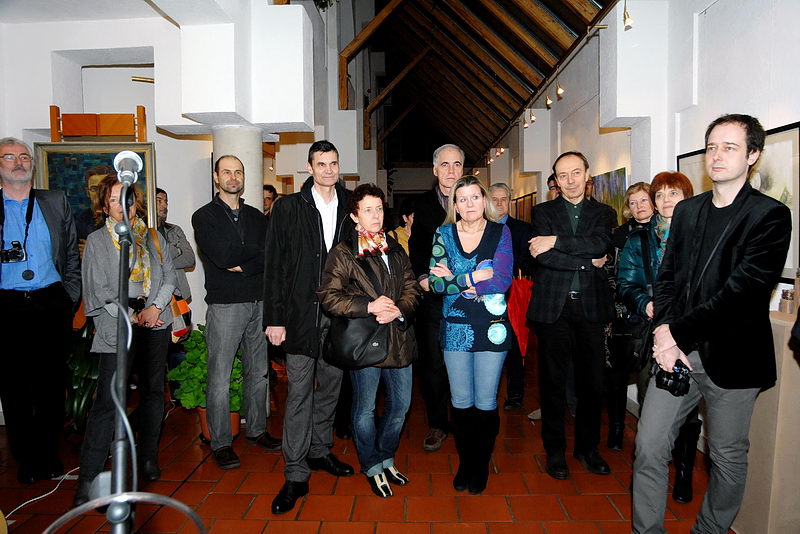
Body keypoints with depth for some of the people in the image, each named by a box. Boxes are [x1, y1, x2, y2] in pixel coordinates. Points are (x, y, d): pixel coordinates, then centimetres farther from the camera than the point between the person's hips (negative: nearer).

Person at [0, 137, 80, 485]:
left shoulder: (56, 203, 10)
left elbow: (73, 255, 9)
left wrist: (69, 299, 2)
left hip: (52, 304, 1)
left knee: (52, 384, 6)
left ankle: (49, 456, 19)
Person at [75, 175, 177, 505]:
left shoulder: (153, 237, 12)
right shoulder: (96, 241, 3)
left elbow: (169, 277, 8)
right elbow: (98, 291, -2)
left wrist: (155, 308, -8)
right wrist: (132, 316, -8)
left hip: (156, 321, 4)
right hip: (117, 326, -3)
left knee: (153, 390, 10)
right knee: (107, 400, -8)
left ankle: (148, 457, 25)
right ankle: (88, 477, 1)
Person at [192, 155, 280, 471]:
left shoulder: (255, 216, 14)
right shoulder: (204, 216, 0)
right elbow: (222, 256, -15)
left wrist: (242, 265, -14)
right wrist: (256, 250, -4)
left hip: (258, 303, 5)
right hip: (225, 305, -4)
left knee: (259, 372, 12)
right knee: (220, 378, -1)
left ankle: (257, 430, 27)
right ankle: (221, 443, 12)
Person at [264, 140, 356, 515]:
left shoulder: (349, 208, 8)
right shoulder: (289, 207, -2)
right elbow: (275, 266, -4)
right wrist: (275, 318, -9)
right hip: (301, 314, -4)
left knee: (330, 386, 15)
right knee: (299, 392, -1)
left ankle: (320, 451, 33)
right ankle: (296, 475, 9)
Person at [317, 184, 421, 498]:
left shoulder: (395, 250, 12)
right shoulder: (343, 254, -6)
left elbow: (412, 287, 9)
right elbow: (328, 296, -11)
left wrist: (399, 310, -11)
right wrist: (368, 306, -19)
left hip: (398, 338, 6)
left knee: (400, 404, 15)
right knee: (365, 408, 8)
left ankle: (385, 458, 37)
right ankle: (373, 467, 29)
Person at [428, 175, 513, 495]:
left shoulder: (500, 233, -1)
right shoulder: (443, 234, 3)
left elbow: (503, 280, -14)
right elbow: (435, 282, -7)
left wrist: (455, 279, -12)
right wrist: (476, 278, -15)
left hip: (491, 327, -1)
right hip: (455, 327, 1)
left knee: (486, 402, 6)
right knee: (461, 402, 9)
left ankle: (481, 465, 27)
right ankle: (464, 462, 30)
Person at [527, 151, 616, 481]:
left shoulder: (603, 213, 11)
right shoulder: (542, 212, 7)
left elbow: (601, 243, -12)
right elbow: (542, 256, -10)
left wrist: (556, 241, -17)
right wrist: (588, 262, -9)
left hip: (591, 307, 2)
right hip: (553, 306, -1)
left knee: (592, 382, 8)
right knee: (553, 382, 6)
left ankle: (587, 447, 27)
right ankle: (555, 450, 21)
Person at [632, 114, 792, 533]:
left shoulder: (771, 216, -7)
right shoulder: (687, 210, 11)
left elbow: (742, 290, -17)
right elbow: (667, 276, 7)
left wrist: (677, 333, -17)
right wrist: (664, 336, -7)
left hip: (731, 357, -4)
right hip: (678, 353, 5)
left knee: (728, 456, 13)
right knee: (649, 446, 5)